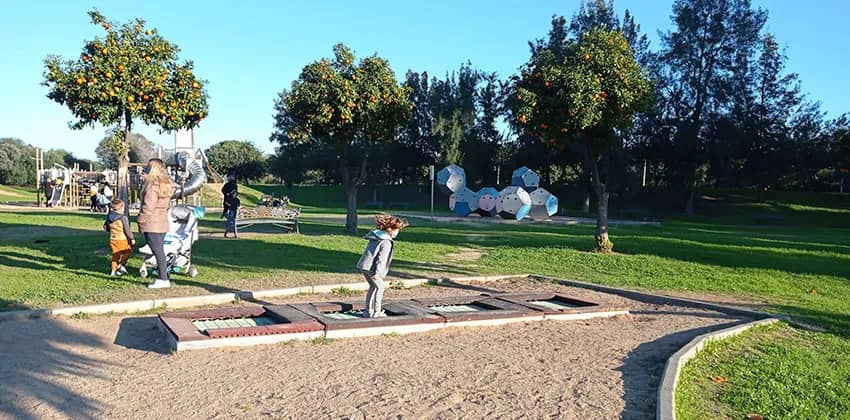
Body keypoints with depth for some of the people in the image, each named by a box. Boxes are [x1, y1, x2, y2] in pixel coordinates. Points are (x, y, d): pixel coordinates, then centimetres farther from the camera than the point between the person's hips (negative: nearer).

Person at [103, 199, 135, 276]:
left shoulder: (109, 217, 5)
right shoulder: (123, 218, -15)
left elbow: (106, 227, 15)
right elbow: (127, 230, -14)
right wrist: (132, 238, -7)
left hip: (113, 239, 6)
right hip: (122, 239, -6)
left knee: (115, 255, 12)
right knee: (127, 251, 14)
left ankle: (114, 270, 15)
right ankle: (122, 264, 1)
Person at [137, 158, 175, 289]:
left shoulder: (152, 185, -15)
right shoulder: (166, 184, 11)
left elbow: (148, 206, -18)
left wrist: (140, 220, -8)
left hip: (151, 223, -8)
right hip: (163, 222, 8)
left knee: (158, 252, -5)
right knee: (160, 251, 14)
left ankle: (163, 279, -2)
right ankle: (163, 277, 17)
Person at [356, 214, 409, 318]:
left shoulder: (375, 236, 14)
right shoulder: (386, 242, -14)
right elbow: (381, 258, -19)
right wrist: (377, 272, -20)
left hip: (363, 265, 9)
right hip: (371, 267, -9)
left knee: (373, 286, 21)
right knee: (379, 287, 7)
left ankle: (369, 311, 26)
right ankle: (376, 312, 7)